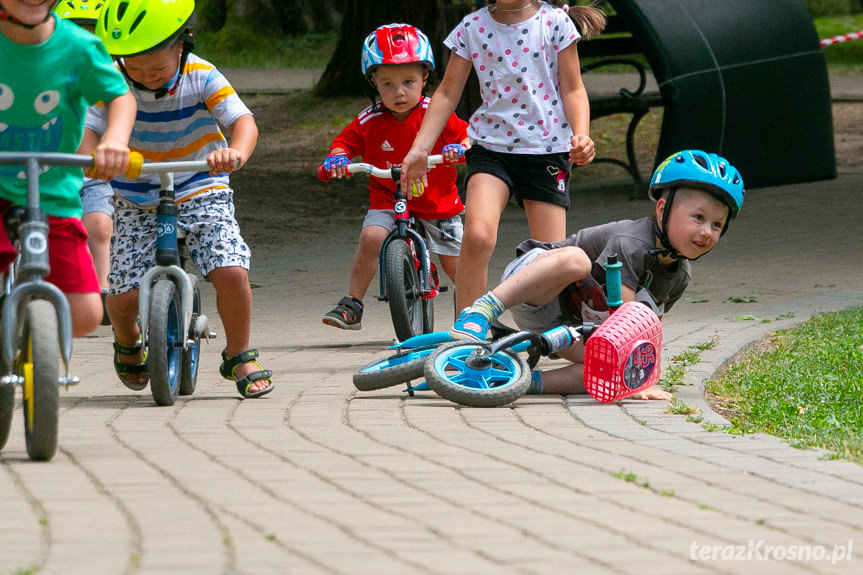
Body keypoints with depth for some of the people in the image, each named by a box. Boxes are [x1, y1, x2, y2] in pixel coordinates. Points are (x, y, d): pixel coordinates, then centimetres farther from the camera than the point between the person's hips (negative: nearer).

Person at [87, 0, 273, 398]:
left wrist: (236, 153, -45)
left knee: (231, 273, -22)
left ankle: (239, 357, 4)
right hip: (136, 202, 1)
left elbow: (243, 120, -22)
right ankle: (127, 343, 29)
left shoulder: (201, 77, -13)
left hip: (200, 193, -1)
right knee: (123, 293, -9)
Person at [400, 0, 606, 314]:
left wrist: (581, 134, -16)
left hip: (547, 150, 0)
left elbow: (572, 90, 3)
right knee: (477, 235, -24)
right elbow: (447, 94, 10)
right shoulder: (472, 27, 5)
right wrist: (419, 149, 3)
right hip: (491, 146, 0)